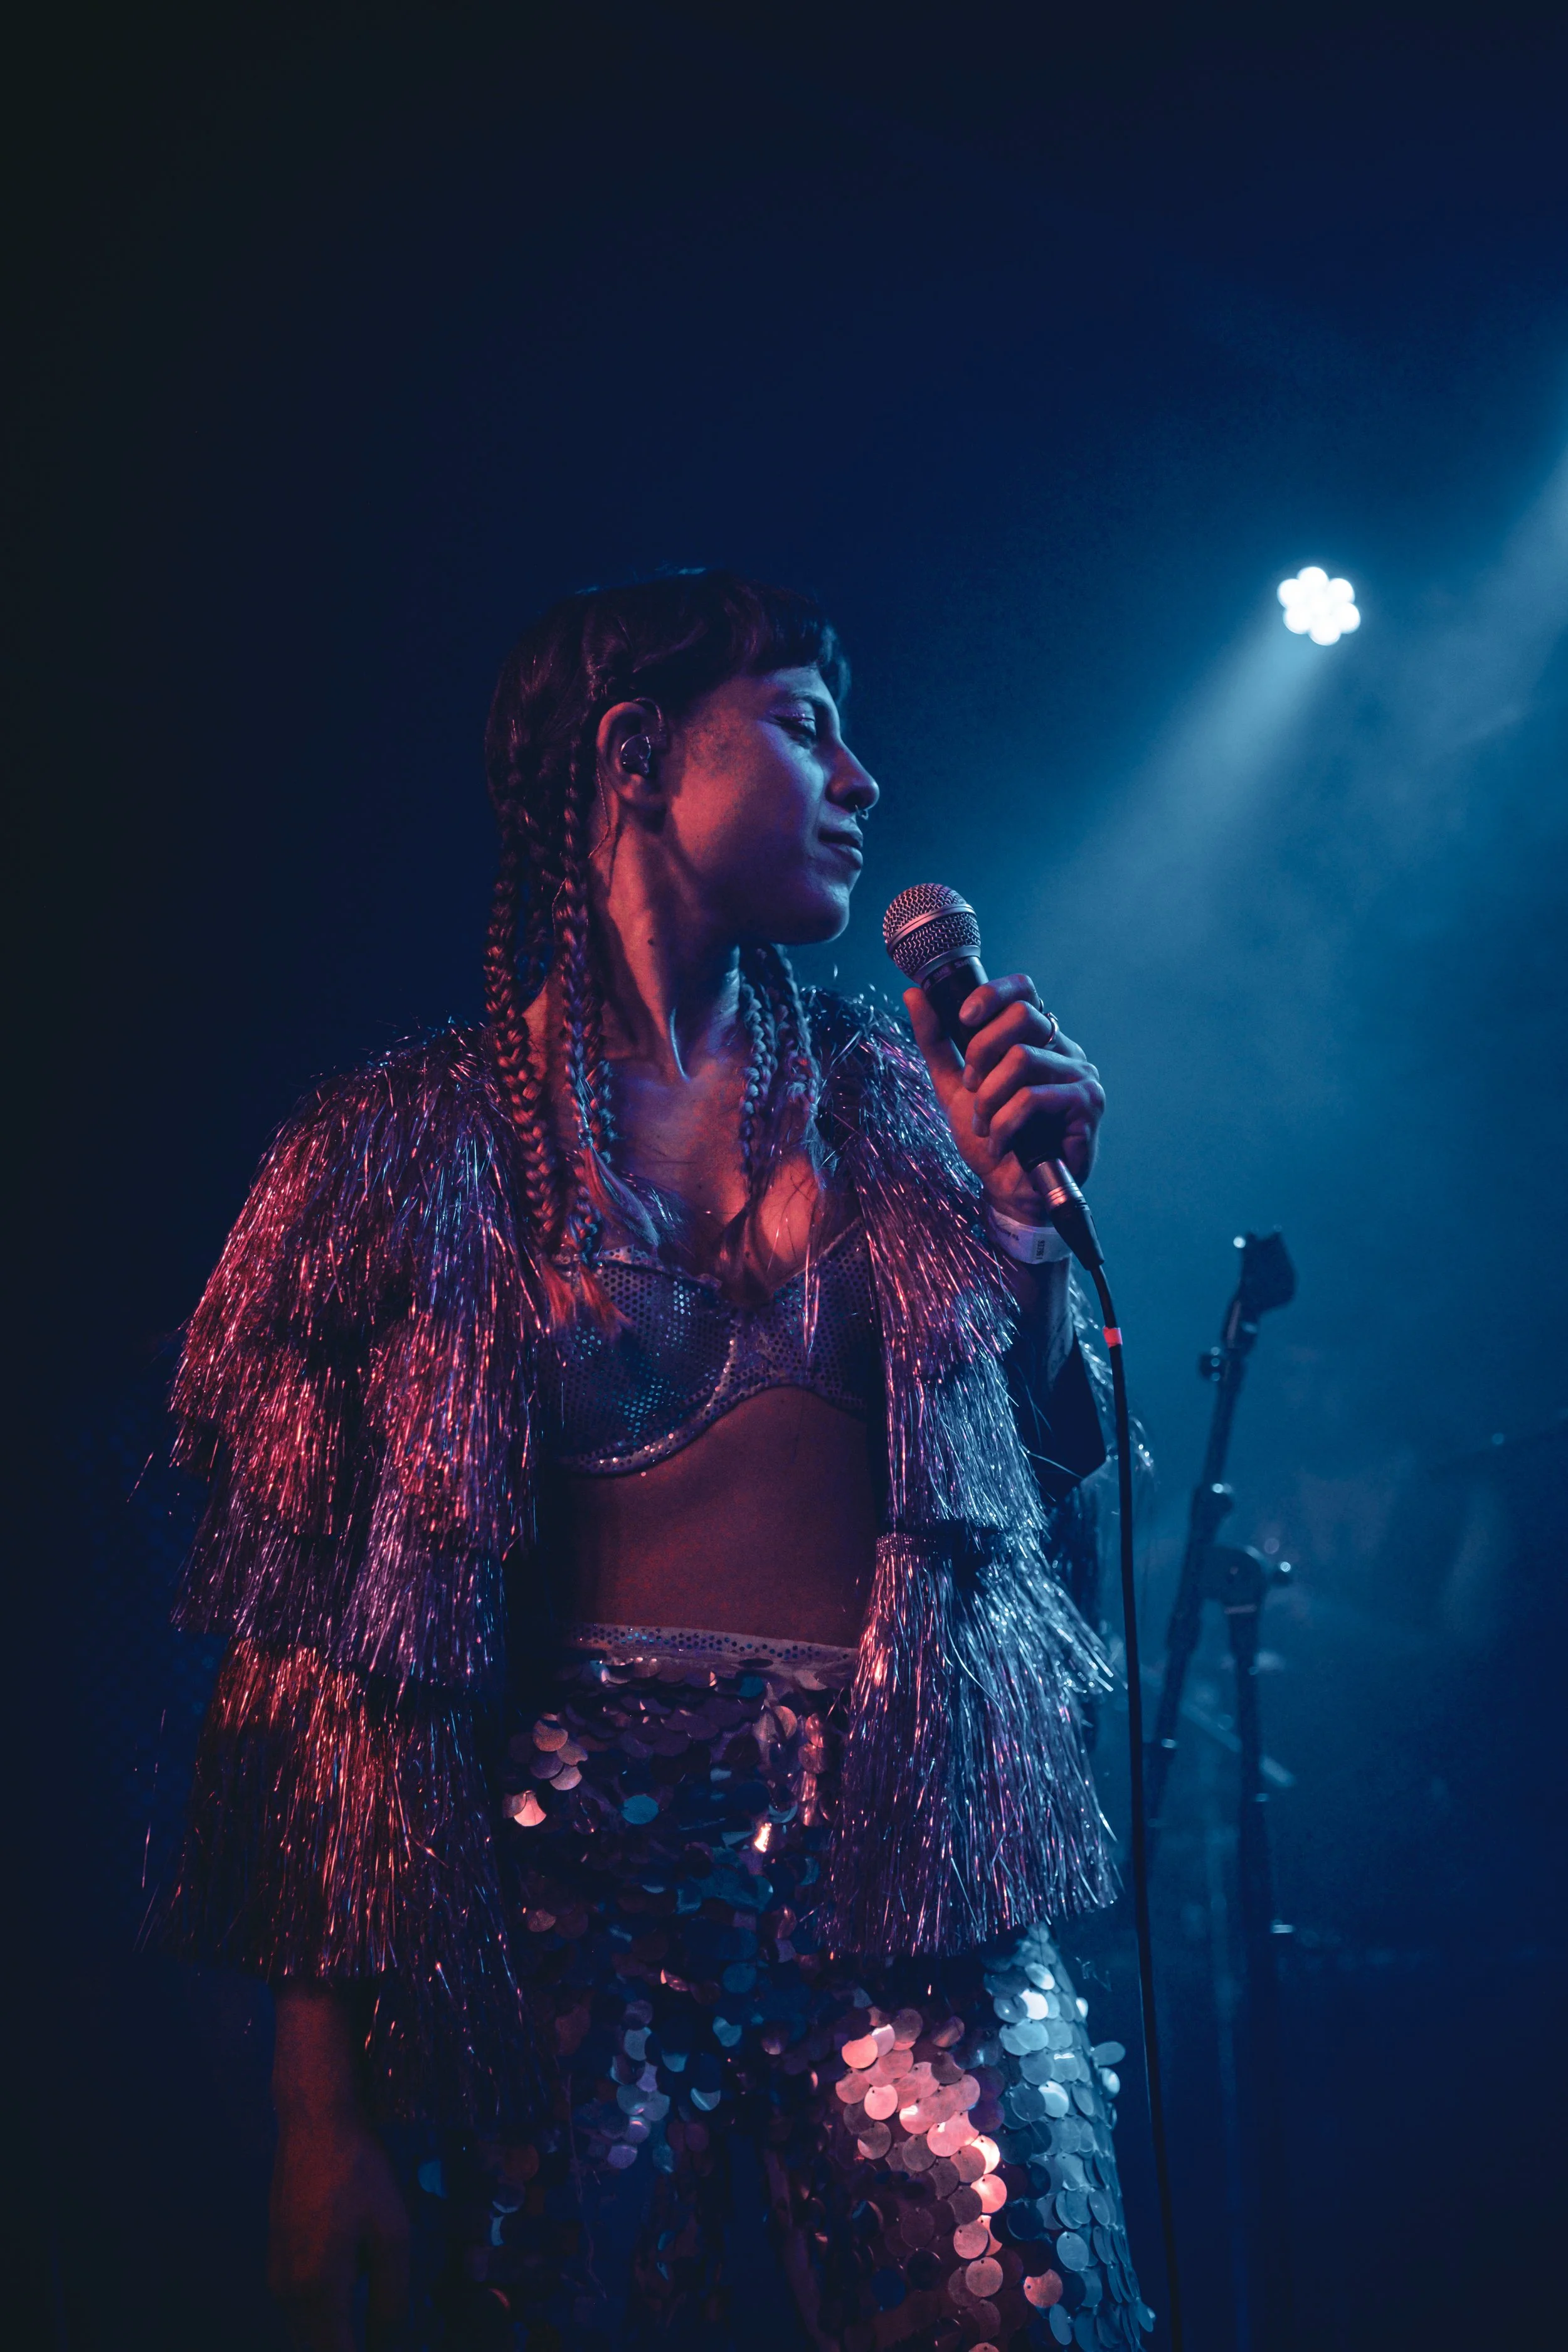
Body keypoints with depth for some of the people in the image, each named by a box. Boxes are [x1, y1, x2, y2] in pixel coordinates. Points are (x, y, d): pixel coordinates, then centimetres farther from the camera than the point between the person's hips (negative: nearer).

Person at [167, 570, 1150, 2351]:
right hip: (583, 1888, -2)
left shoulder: (885, 1101, 13)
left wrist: (1026, 1212, 1)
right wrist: (325, 2101, -7)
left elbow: (1042, 1483, 16)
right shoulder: (434, 1140, 3)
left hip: (901, 1876, 2)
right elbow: (323, 1627, -1)